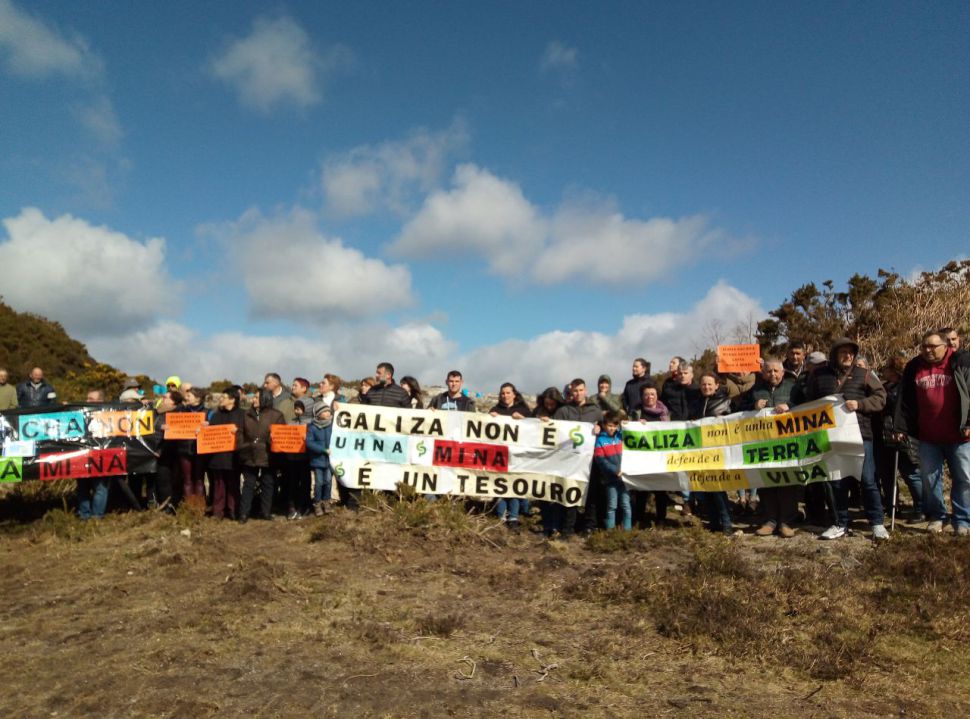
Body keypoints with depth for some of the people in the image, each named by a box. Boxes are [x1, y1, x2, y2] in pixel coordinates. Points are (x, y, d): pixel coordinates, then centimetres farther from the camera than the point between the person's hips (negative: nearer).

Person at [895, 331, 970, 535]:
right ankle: (936, 516, 22)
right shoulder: (913, 368, 5)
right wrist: (901, 428, 0)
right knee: (930, 479, 8)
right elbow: (905, 402, 5)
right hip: (928, 437, 3)